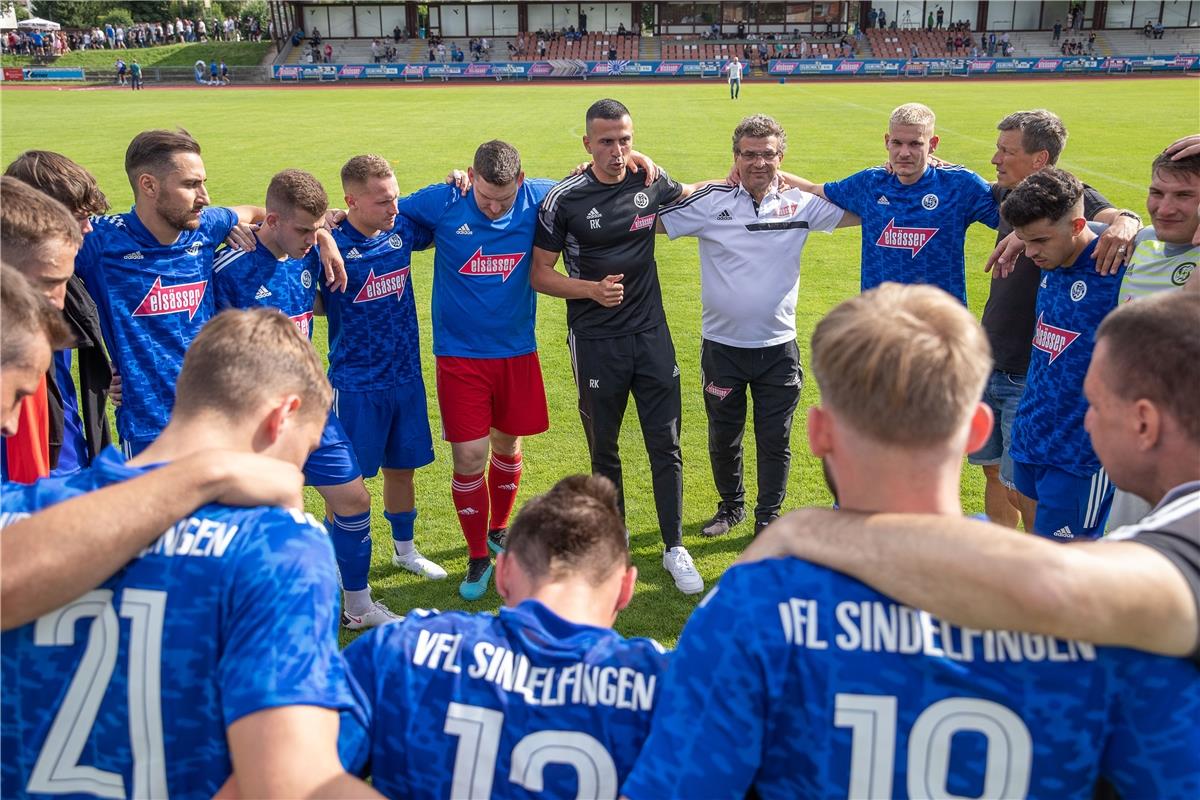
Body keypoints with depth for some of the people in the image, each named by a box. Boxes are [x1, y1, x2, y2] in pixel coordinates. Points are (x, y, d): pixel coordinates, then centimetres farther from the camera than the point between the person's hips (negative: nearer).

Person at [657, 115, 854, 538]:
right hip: (721, 345, 0)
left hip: (778, 347, 1)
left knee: (775, 441, 8)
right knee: (723, 438, 14)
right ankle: (731, 505, 38)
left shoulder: (801, 203, 0)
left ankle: (769, 517, 28)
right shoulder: (710, 202, -6)